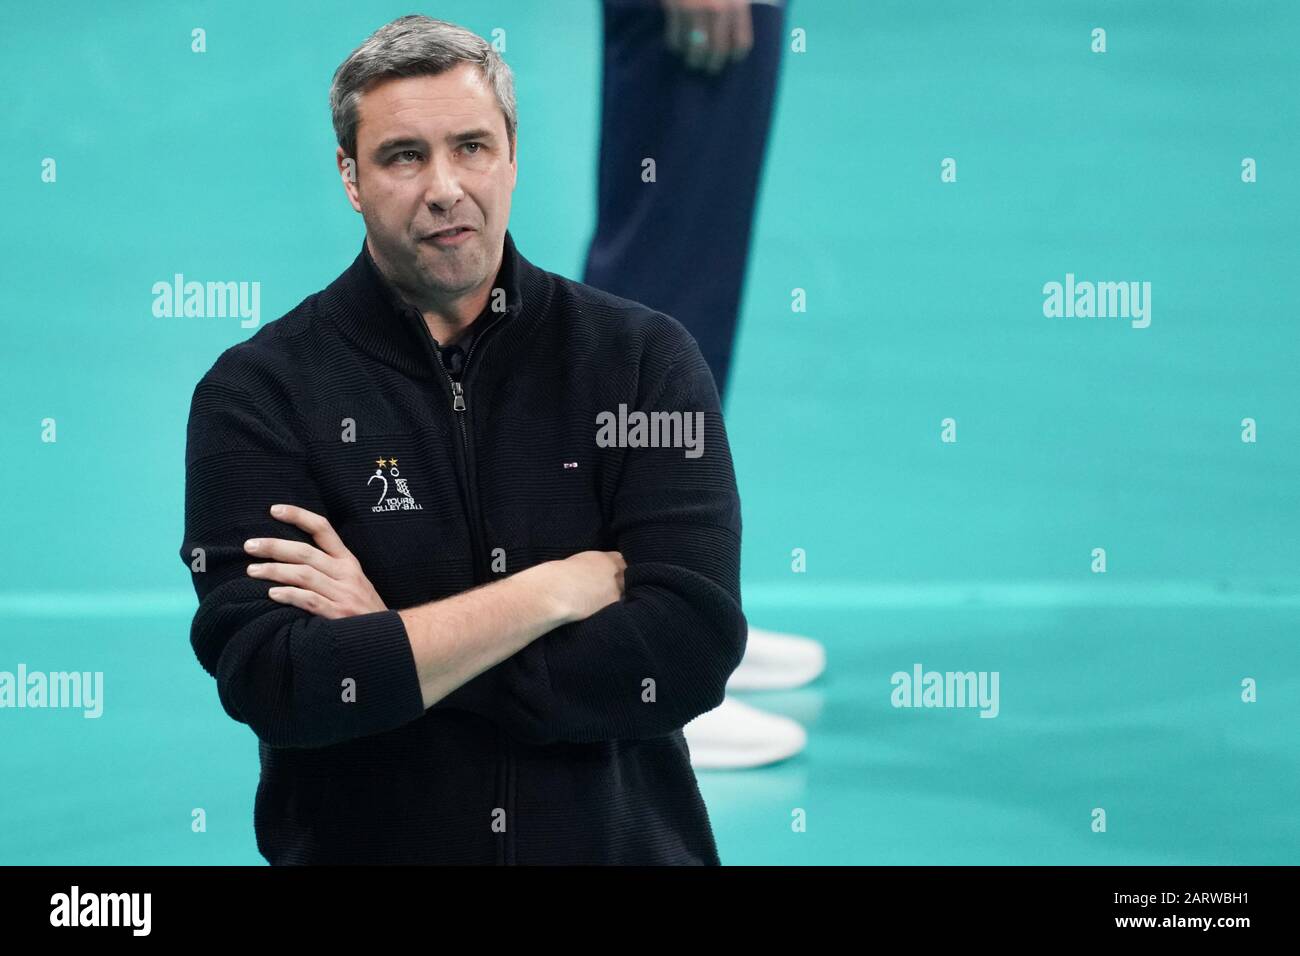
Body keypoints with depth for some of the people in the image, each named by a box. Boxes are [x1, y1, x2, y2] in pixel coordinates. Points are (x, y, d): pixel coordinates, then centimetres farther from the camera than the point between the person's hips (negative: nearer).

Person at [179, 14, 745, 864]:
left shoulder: (643, 358, -6)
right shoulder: (258, 393, -8)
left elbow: (692, 651, -16)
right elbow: (270, 683, -20)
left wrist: (390, 645, -18)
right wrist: (563, 588, -18)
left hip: (623, 843, 1)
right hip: (358, 844, -1)